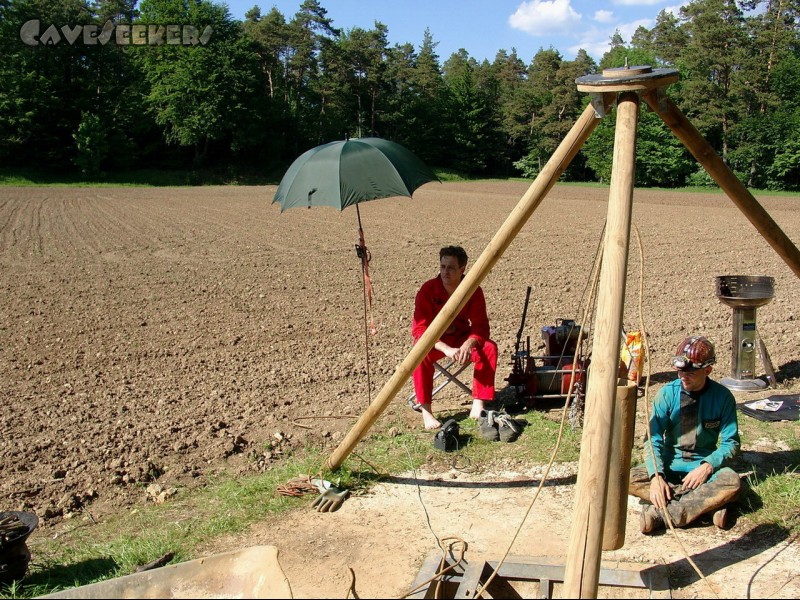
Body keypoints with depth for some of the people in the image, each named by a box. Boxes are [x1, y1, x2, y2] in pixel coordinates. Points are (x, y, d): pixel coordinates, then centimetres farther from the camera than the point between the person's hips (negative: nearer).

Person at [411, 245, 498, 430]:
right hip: (433, 341, -2)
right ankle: (425, 411, -26)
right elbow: (419, 329, -26)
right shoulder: (428, 290, -22)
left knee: (489, 348, -25)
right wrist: (445, 349, -41)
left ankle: (478, 406, -17)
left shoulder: (473, 290, -15)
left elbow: (481, 326, -15)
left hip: (461, 337, 2)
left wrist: (469, 344, -38)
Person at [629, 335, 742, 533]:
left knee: (733, 482, -34)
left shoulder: (722, 397, -9)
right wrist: (656, 475, -26)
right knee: (628, 479, -26)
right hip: (669, 465, 1)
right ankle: (707, 504, -29)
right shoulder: (667, 393, -9)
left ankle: (661, 514, -34)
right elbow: (654, 439, -10)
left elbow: (731, 442, -6)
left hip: (705, 466, -1)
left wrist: (707, 466, -23)